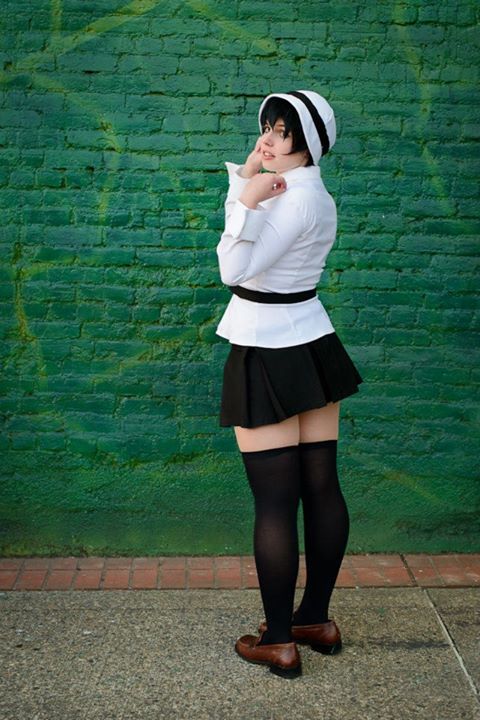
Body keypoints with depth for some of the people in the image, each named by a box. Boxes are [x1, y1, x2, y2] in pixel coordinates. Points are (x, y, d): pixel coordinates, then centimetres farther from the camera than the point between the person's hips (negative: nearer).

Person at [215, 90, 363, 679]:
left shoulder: (293, 199, -18)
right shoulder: (314, 193, 11)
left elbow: (235, 269, -20)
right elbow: (247, 238, 17)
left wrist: (246, 200, -24)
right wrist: (246, 178, 3)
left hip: (267, 360, -9)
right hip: (313, 348, 9)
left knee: (274, 502, -2)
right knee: (321, 488, 12)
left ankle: (278, 642, 9)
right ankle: (317, 619, 25)